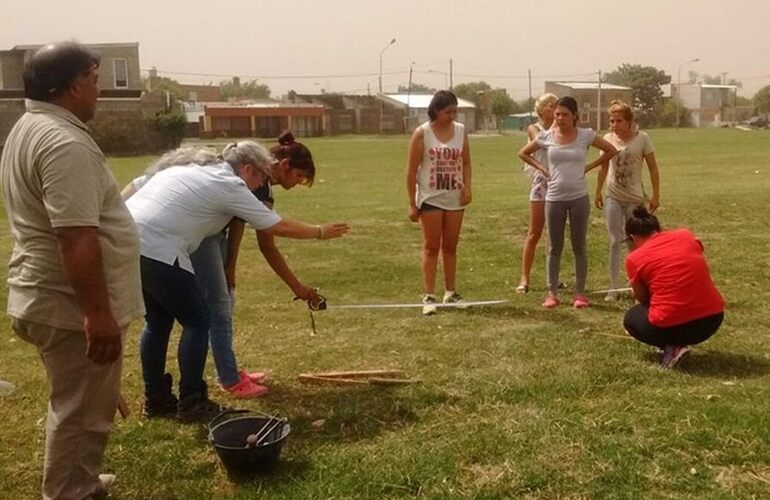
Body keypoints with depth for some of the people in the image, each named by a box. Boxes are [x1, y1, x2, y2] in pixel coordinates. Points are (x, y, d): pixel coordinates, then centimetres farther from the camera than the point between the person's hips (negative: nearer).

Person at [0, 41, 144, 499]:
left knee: (78, 406, 24)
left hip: (50, 296, 11)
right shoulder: (64, 143, -22)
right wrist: (97, 312, -28)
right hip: (72, 306, -11)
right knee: (82, 412, 3)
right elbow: (77, 239, -29)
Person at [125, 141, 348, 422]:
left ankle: (156, 399, 29)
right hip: (155, 249, -9)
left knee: (158, 321, 20)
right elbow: (279, 227, 3)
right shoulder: (229, 185, -2)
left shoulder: (195, 169, 23)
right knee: (197, 322, 4)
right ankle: (191, 404, 11)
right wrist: (320, 232, 17)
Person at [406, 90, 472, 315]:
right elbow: (411, 170, -8)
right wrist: (412, 203, -10)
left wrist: (467, 187, -5)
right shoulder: (422, 133, -8)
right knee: (431, 247, 0)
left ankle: (450, 293, 22)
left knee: (450, 247, 11)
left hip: (455, 198, 4)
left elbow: (466, 163, 11)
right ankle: (428, 297, 4)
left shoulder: (461, 130, 4)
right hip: (430, 198, -4)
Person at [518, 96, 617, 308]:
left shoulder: (585, 135, -3)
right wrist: (541, 168, 2)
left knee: (579, 246, 6)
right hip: (554, 198, 1)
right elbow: (523, 153, 13)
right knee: (555, 247, 8)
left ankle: (580, 292, 14)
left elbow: (611, 151, 7)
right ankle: (552, 292, 15)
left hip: (579, 198, -1)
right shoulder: (546, 136, -1)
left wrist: (589, 166, -1)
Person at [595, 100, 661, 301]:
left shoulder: (642, 138, -8)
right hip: (613, 197, 2)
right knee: (615, 241, 1)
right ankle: (613, 288, 4)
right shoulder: (608, 139, 0)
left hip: (635, 198, -2)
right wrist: (598, 193, 11)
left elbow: (653, 168, -4)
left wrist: (656, 195, -6)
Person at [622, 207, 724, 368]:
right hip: (713, 319, 5)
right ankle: (680, 342, 19)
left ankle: (672, 347, 4)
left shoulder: (634, 258, -2)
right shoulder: (686, 235, 9)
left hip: (672, 326, -5)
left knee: (631, 318, 28)